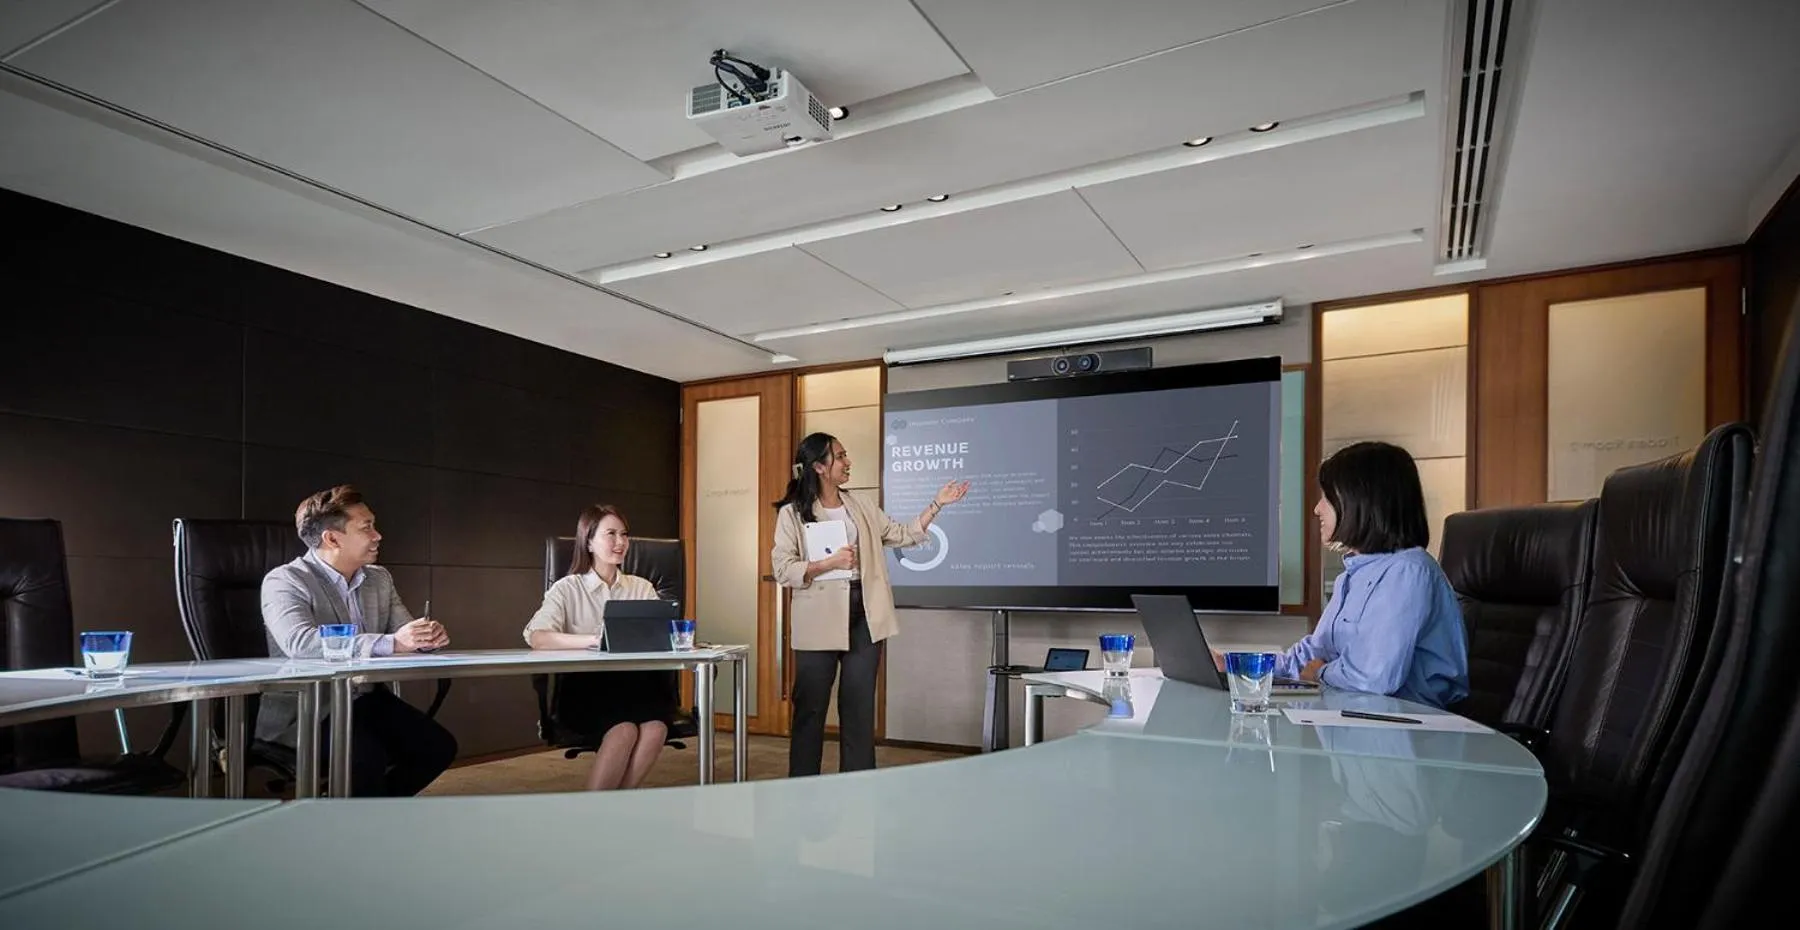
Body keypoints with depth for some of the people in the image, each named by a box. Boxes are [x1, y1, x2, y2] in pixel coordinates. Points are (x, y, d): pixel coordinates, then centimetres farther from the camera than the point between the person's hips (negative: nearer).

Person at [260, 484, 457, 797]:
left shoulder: (380, 578, 10)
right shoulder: (284, 581, -11)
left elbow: (405, 635, 7)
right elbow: (299, 642, -30)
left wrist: (427, 636, -19)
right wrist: (390, 643, -39)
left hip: (366, 699, 7)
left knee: (439, 746, -11)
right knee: (368, 756, -31)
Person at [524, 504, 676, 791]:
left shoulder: (642, 588, 15)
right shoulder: (568, 589, 4)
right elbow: (536, 638, -13)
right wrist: (596, 640, -27)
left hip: (633, 682, 3)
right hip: (583, 686, -3)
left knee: (655, 725, -29)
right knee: (625, 728, -32)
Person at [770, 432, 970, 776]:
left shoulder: (860, 506, 11)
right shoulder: (792, 513, -4)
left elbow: (903, 535, 13)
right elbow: (782, 569, -10)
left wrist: (937, 504, 7)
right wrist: (829, 563, -21)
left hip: (864, 617, 5)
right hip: (820, 620, -4)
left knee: (860, 707, 9)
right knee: (811, 708, 3)